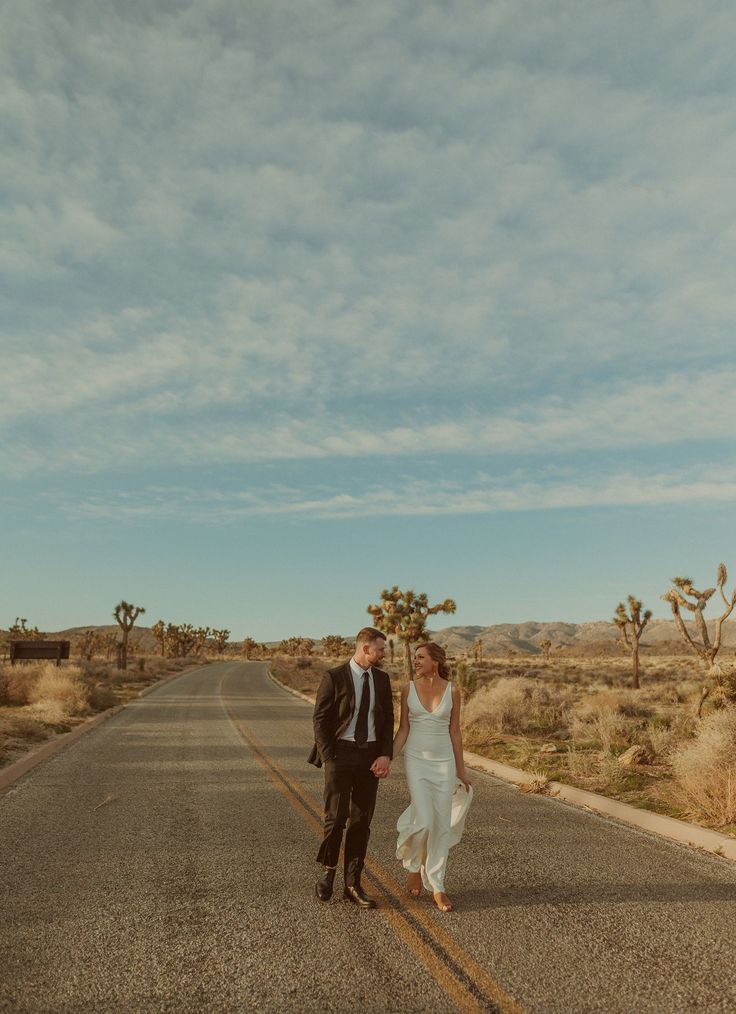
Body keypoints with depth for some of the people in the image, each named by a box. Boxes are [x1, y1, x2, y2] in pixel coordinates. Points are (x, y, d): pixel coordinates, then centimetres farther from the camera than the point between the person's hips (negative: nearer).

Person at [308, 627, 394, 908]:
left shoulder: (382, 679, 5)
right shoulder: (334, 678, -9)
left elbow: (388, 719, 8)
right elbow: (320, 720, -7)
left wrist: (386, 755, -4)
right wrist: (329, 758, -12)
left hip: (370, 756, 4)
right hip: (341, 752, -4)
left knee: (361, 820, 8)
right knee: (336, 817, -4)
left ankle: (352, 884, 21)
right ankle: (327, 871, 22)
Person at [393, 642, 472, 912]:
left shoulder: (452, 691, -2)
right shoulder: (408, 689, -2)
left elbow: (455, 732, 4)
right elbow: (403, 730, -1)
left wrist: (460, 769, 7)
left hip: (444, 761, 1)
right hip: (416, 759, -1)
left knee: (442, 824, 3)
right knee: (424, 821, -10)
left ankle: (437, 886, 18)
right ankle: (413, 865, 21)